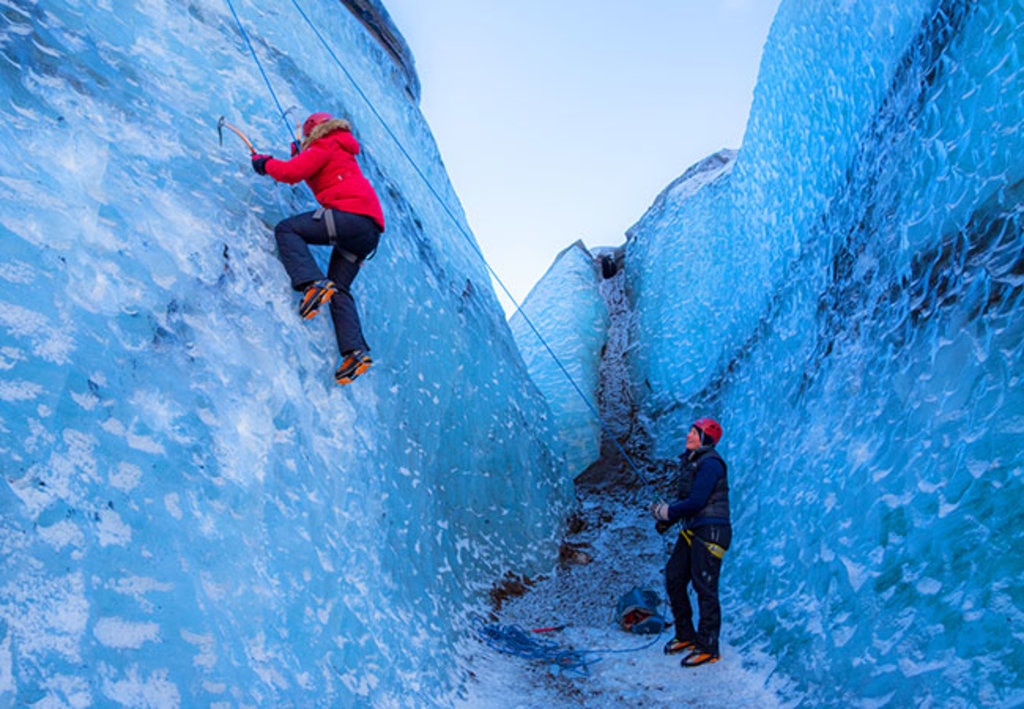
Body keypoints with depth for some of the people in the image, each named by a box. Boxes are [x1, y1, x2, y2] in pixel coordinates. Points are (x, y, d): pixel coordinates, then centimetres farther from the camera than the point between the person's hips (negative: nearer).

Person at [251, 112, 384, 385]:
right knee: (339, 289, 7)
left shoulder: (324, 146, 6)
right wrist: (300, 156, 47)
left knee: (286, 229, -5)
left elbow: (292, 172, -6)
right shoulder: (343, 153, 33)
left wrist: (264, 162, 11)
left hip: (351, 214, -9)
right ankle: (356, 351, -8)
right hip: (369, 230, 9)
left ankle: (314, 284, -26)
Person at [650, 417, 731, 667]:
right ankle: (685, 635, 24)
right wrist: (666, 517, 4)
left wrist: (668, 512, -9)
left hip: (710, 532, -10)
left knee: (705, 588, -5)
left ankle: (708, 647, 5)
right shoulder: (691, 461, 15)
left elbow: (696, 501, -21)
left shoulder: (710, 463, -15)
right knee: (674, 579, 10)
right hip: (692, 531, 10)